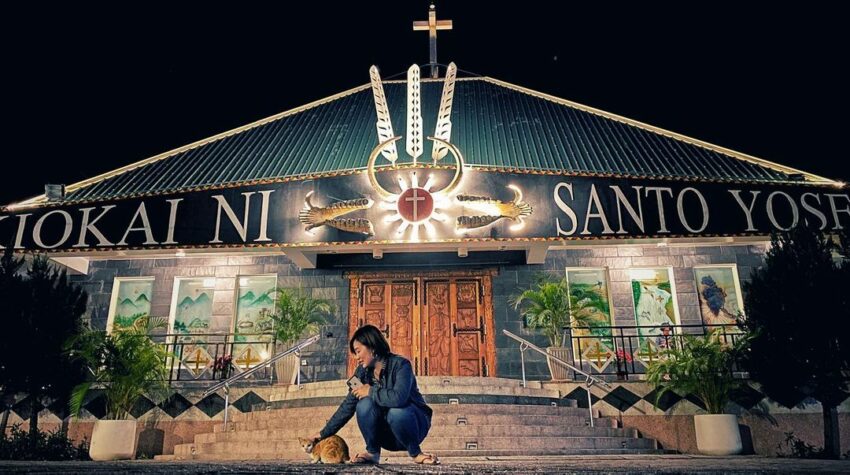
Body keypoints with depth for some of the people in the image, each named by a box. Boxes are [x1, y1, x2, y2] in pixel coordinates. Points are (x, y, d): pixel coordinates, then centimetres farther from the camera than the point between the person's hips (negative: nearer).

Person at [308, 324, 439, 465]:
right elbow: (347, 407, 3)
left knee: (397, 411, -37)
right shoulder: (362, 372, -2)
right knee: (364, 404, -24)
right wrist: (324, 433, 3)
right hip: (386, 435, 4)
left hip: (412, 422, -4)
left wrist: (371, 391, -25)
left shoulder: (400, 364, -21)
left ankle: (416, 453, -12)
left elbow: (399, 397, -39)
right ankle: (372, 452, -5)